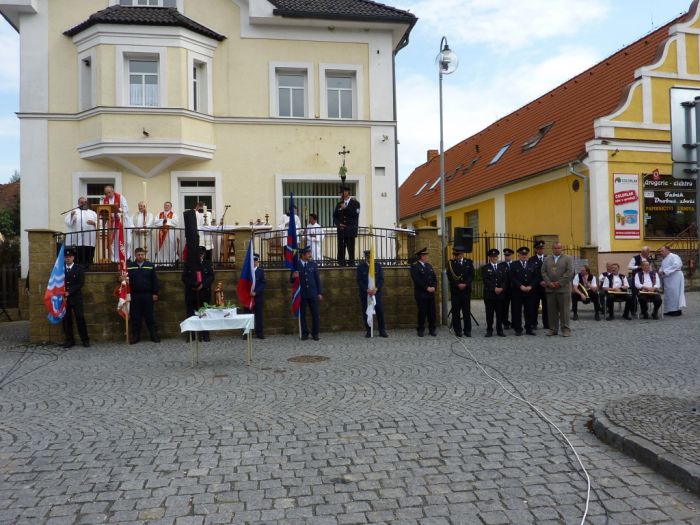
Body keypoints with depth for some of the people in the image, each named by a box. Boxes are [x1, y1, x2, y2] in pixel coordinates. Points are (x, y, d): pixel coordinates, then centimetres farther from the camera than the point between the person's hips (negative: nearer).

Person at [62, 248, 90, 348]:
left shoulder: (79, 269, 3)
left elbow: (81, 283, -6)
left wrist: (69, 292, -14)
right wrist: (62, 293, -9)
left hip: (76, 298, -2)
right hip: (64, 298, 2)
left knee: (80, 318, -4)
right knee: (66, 319, 2)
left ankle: (85, 340, 4)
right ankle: (69, 340, 11)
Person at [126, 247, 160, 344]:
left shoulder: (150, 266, 5)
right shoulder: (129, 266, 5)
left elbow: (154, 281, 4)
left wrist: (155, 293, -1)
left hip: (147, 295, 0)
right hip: (134, 295, 1)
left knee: (150, 317, 4)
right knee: (135, 317, 5)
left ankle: (154, 335, 10)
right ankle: (135, 336, 13)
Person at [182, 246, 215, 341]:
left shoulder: (207, 264, 9)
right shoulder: (188, 264, 7)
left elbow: (211, 276, 3)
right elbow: (184, 277, 3)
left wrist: (203, 285, -11)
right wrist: (192, 285, -11)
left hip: (204, 292, 0)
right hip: (191, 293, 0)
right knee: (191, 314, 1)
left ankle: (205, 335, 6)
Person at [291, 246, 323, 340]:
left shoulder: (313, 264, 5)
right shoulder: (296, 265, -2)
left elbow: (317, 279, 7)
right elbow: (291, 280, 2)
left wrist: (320, 293, 3)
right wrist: (293, 276, -21)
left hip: (313, 293, 1)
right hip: (301, 294, -1)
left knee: (315, 314, 1)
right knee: (302, 314, 5)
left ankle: (315, 333, 12)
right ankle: (304, 334, 15)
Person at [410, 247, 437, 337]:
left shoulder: (429, 266, 16)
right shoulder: (414, 266, -6)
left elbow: (434, 278, 13)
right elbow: (417, 280, -16)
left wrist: (433, 287, -4)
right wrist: (427, 288, -16)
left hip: (431, 293, 6)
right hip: (421, 294, -6)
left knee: (432, 312, 6)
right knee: (422, 312, -1)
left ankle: (432, 329, 16)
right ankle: (421, 330, 10)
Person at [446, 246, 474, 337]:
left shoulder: (469, 262, 6)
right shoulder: (451, 263, 2)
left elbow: (471, 275, 2)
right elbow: (450, 277, -5)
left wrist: (465, 284, -11)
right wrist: (458, 285, -13)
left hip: (466, 290, 1)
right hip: (455, 290, -1)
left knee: (467, 311, 4)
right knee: (456, 311, 1)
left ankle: (467, 330, 10)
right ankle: (457, 330, 9)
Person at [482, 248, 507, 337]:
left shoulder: (502, 267, 14)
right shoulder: (485, 268, 4)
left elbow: (505, 279, 5)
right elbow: (486, 280, -7)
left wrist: (501, 288, -11)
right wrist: (494, 288, -15)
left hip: (501, 293, 2)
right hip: (489, 293, -2)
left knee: (500, 312, 4)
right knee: (489, 313, 1)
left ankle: (500, 330, 12)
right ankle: (489, 330, 7)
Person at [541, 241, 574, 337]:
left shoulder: (568, 258, 4)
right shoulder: (547, 260, 14)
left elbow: (570, 272, -6)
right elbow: (543, 272, 8)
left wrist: (559, 283, -11)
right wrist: (549, 283, -6)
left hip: (563, 288, -3)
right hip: (550, 289, 3)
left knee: (564, 310, -1)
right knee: (551, 310, 4)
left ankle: (565, 329, 5)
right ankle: (553, 329, 10)